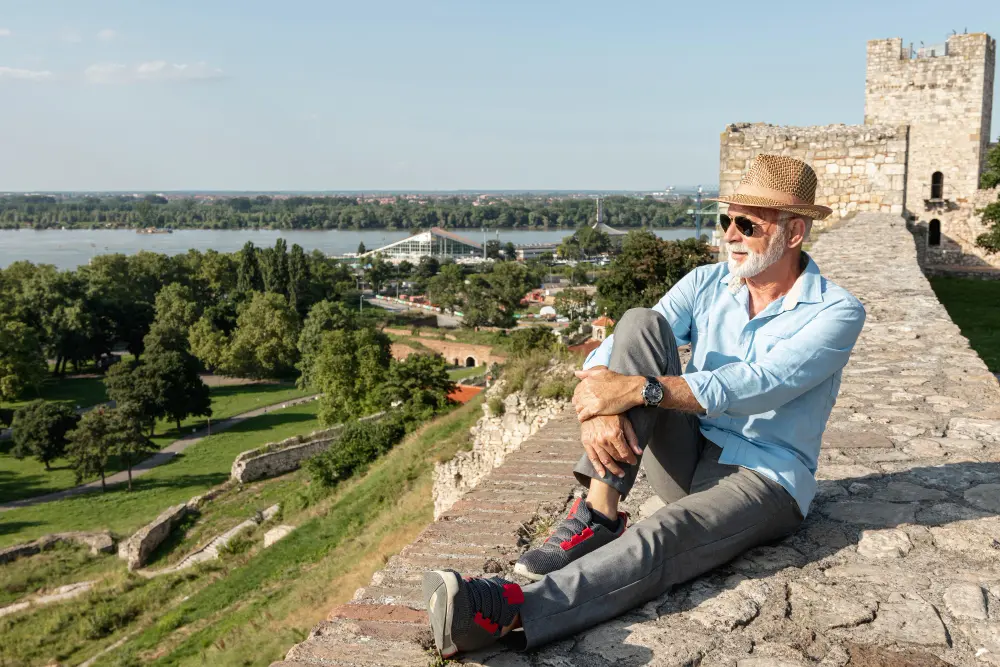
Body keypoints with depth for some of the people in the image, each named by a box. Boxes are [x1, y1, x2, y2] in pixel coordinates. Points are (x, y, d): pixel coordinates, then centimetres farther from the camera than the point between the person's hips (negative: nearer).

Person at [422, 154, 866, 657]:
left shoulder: (837, 313, -9)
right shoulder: (706, 283, 5)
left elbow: (756, 385, -26)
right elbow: (611, 352, -7)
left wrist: (638, 389, -34)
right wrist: (598, 408, -30)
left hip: (765, 479, -4)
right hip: (687, 459, 5)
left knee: (659, 541, -37)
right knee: (640, 323, -19)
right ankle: (598, 515, -25)